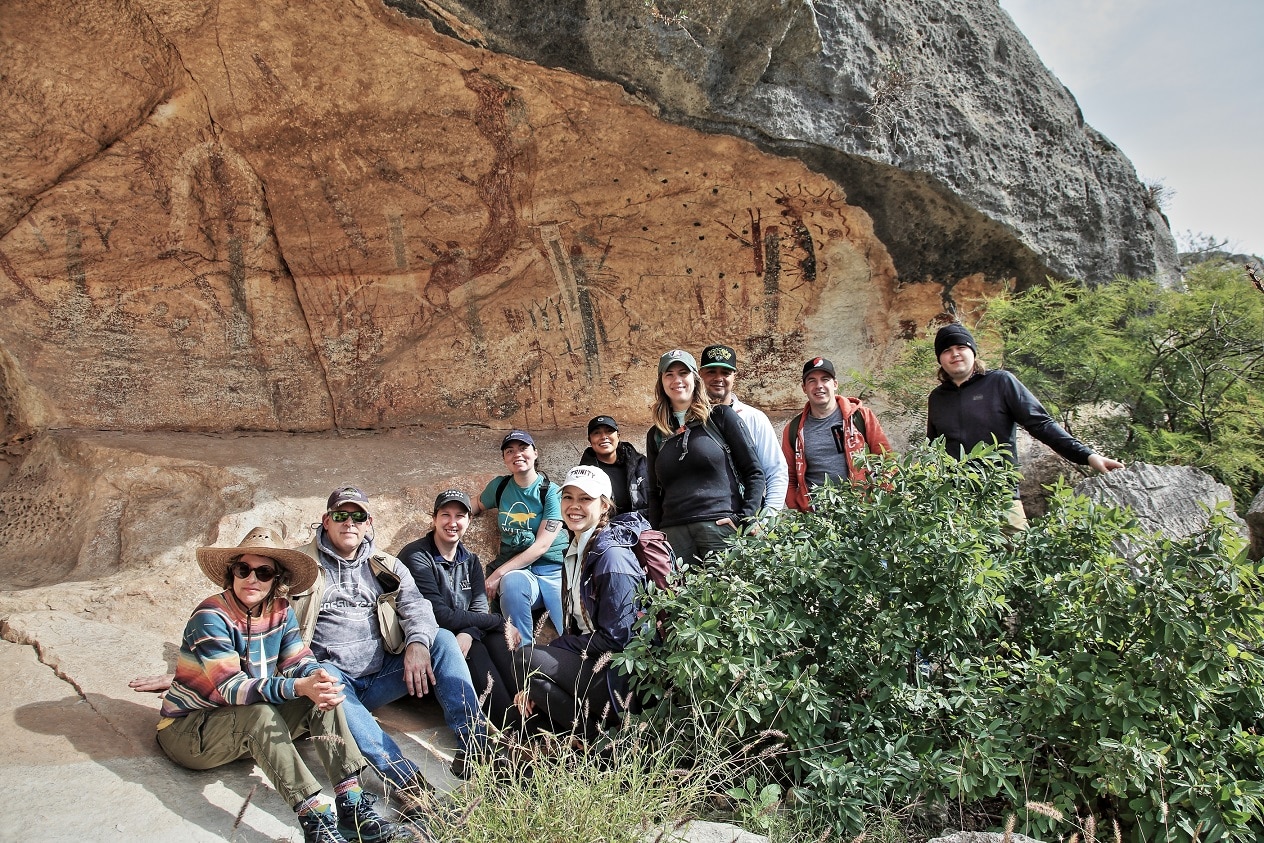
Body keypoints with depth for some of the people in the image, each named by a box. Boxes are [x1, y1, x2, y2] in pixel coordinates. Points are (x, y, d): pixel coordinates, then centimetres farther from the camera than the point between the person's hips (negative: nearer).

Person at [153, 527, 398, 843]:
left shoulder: (280, 612, -2)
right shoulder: (211, 616, -21)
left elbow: (298, 661, -8)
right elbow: (231, 687, -31)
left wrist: (318, 678, -34)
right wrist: (298, 686, -45)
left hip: (252, 731, 6)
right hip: (189, 730, -6)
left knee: (323, 696, -16)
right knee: (259, 713, -36)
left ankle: (351, 801, -27)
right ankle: (314, 816, -42)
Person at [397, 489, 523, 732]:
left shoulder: (470, 560, 10)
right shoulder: (416, 557, -13)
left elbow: (480, 609, -3)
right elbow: (439, 616, -20)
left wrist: (468, 633, -28)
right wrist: (499, 622, -18)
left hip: (461, 637, 6)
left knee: (496, 639, -24)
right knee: (474, 651, -31)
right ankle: (510, 728, -30)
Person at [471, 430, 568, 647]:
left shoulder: (551, 492, -4)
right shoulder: (500, 486, 8)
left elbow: (541, 546, -11)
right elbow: (477, 506, 30)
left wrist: (497, 574, -15)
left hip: (552, 568, -2)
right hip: (515, 569, 2)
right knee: (513, 582, -37)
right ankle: (523, 652, -23)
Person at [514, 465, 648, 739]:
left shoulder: (612, 556, -16)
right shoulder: (575, 552, 11)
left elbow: (615, 638, -19)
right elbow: (578, 628, 10)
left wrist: (556, 646, -11)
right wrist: (536, 684, 1)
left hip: (621, 678, -9)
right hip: (589, 663, 9)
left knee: (525, 658, -19)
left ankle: (594, 737, -5)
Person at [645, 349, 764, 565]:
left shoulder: (721, 417, 6)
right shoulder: (656, 434, 17)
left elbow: (754, 473, 4)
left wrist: (745, 518, -7)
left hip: (720, 525, -3)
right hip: (673, 531, 3)